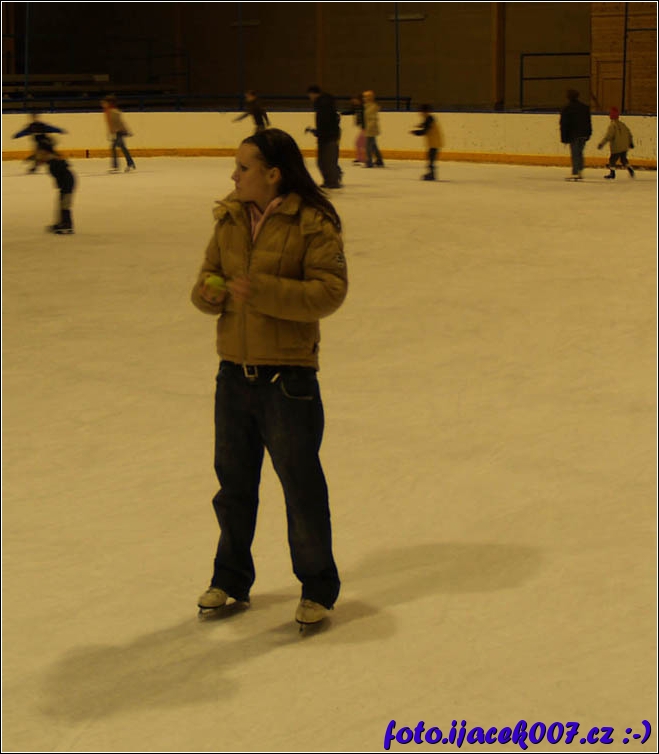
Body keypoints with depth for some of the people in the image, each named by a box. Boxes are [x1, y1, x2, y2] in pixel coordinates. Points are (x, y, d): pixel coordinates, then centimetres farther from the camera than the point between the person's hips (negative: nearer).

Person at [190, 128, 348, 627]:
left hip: (288, 376, -6)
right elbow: (212, 272, 15)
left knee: (301, 485, 5)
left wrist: (263, 291, -26)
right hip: (234, 373, 6)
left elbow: (330, 292, -19)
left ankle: (318, 588, 22)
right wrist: (209, 292, -9)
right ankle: (231, 580, 35)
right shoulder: (230, 218, 7)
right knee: (233, 482, 17)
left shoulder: (313, 224, -12)